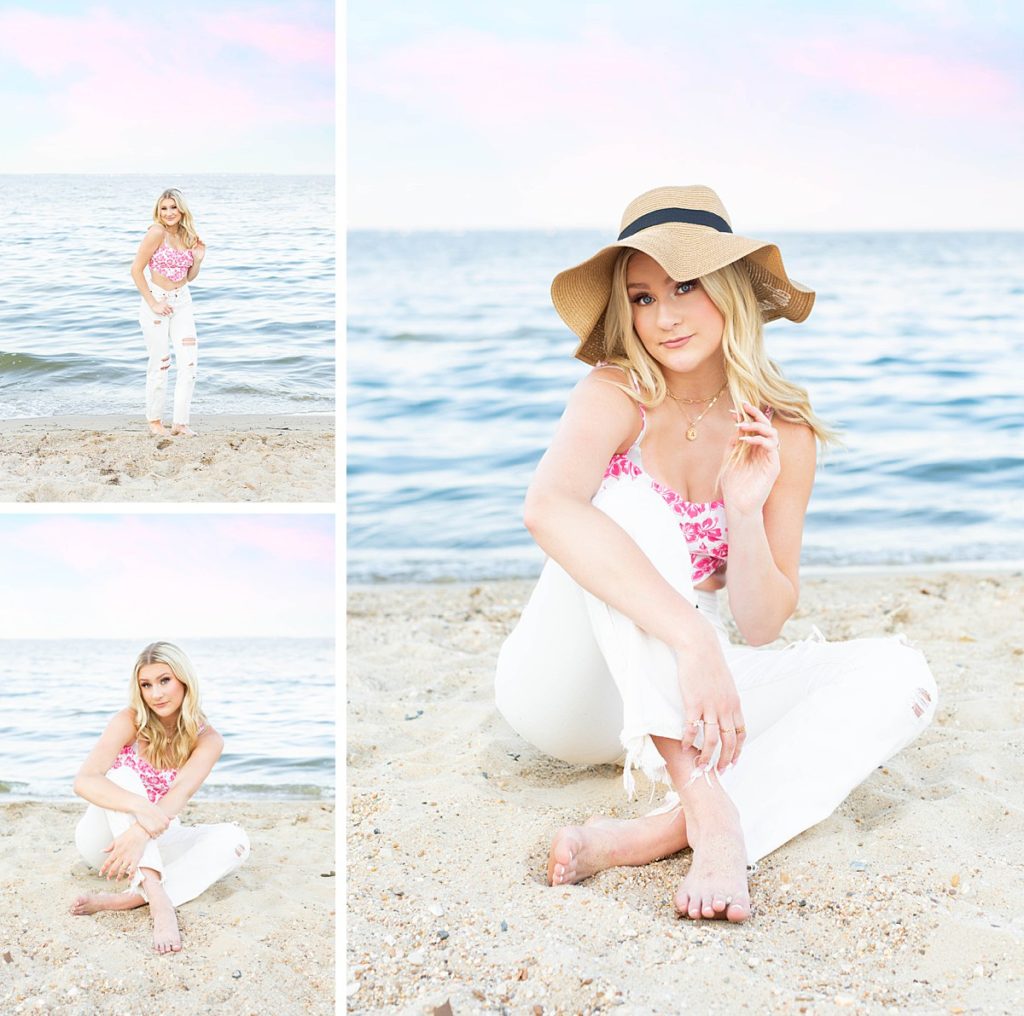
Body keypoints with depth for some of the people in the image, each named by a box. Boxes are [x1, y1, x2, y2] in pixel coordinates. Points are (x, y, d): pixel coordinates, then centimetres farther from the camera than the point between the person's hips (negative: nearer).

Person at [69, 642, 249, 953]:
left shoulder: (207, 740, -8)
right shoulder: (130, 721, -13)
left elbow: (181, 794, -26)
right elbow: (84, 781, -27)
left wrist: (142, 833, -46)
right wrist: (140, 806, -45)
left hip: (152, 844, 2)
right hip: (104, 839, -2)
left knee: (234, 840, -23)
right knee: (123, 775, -31)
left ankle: (127, 899, -37)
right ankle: (157, 898, -47)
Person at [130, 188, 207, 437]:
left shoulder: (189, 237, 5)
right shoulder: (157, 233, -15)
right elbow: (136, 269, -14)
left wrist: (198, 260, -4)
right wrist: (152, 303, -14)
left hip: (182, 301, 6)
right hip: (157, 301, -6)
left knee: (189, 360, -2)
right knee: (160, 363, 0)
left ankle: (180, 421, 4)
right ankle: (154, 421, 17)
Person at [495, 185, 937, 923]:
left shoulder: (784, 433, -3)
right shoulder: (617, 394, -13)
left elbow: (761, 627, -4)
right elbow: (547, 508, -37)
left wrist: (745, 511, -21)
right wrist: (693, 639, -45)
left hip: (675, 696, 4)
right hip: (567, 688, -4)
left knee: (899, 676, -15)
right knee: (633, 504, -29)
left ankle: (662, 832, -34)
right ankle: (703, 800, -40)